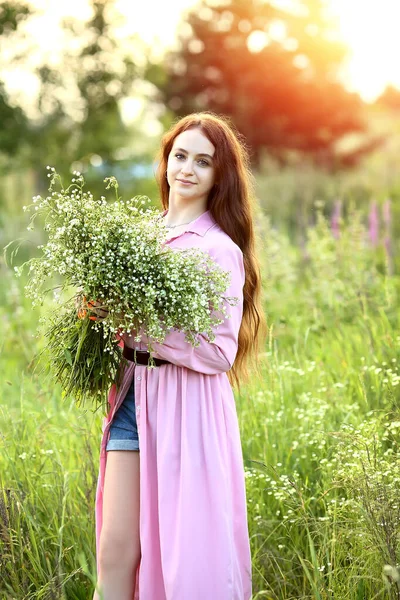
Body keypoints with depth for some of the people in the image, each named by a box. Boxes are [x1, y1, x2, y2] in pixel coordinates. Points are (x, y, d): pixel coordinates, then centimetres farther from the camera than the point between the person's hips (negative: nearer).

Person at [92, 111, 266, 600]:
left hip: (186, 407, -5)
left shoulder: (220, 249, -7)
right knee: (115, 550, 3)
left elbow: (220, 352, -13)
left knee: (186, 552, 2)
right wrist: (104, 319, -1)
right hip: (131, 396, 5)